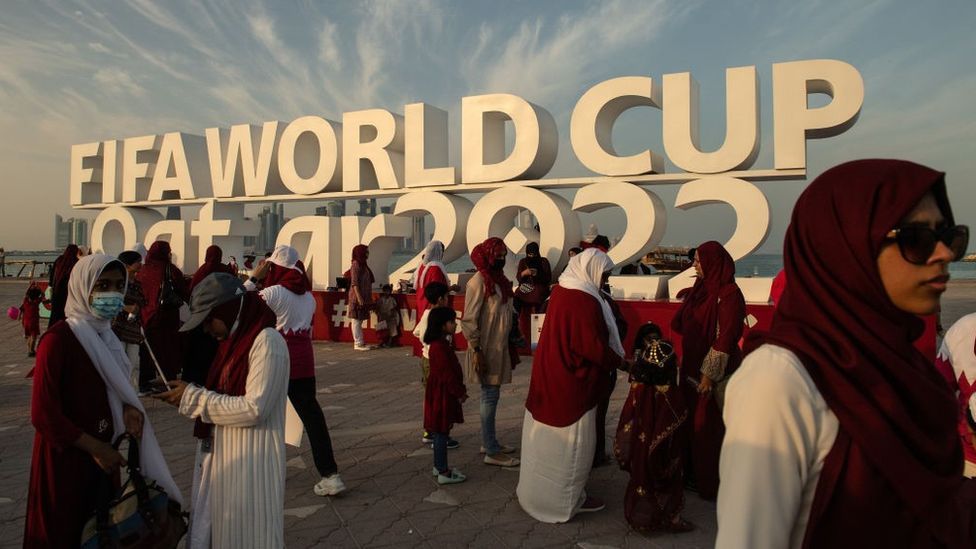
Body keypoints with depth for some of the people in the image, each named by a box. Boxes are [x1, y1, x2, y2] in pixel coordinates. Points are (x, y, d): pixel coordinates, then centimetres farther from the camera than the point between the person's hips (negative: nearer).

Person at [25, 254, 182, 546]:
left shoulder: (105, 335, 5)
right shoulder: (58, 339, -20)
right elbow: (44, 415, -20)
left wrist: (127, 406, -4)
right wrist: (95, 447, -15)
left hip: (101, 452, 7)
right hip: (66, 457, -7)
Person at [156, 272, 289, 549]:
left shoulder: (266, 341, -17)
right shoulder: (236, 340, 11)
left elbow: (253, 408, -22)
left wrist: (193, 397, -15)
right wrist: (189, 395, 0)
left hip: (250, 464, -8)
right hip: (222, 460, 8)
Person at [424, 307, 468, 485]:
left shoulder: (441, 344, 11)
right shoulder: (440, 347, -22)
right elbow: (447, 374, -23)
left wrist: (460, 390, 17)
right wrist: (460, 392, -16)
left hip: (442, 394, 10)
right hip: (441, 395, -10)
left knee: (440, 431, 17)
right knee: (441, 432, -3)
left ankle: (439, 466, 27)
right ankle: (443, 472, 5)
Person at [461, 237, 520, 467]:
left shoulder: (499, 279, 11)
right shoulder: (479, 281, -16)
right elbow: (468, 320, -18)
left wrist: (510, 346, 18)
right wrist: (476, 350, -21)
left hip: (499, 348, 8)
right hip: (486, 350, -8)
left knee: (491, 394, 16)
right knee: (490, 396, -3)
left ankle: (489, 442, 28)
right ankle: (491, 452, 5)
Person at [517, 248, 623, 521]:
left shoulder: (562, 290, 4)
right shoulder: (584, 302, -24)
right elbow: (594, 346, -24)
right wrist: (619, 361, -8)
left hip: (551, 374, 9)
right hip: (572, 381, -9)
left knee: (549, 436, 22)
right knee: (574, 440, 7)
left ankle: (537, 488, 37)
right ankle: (571, 499, 22)